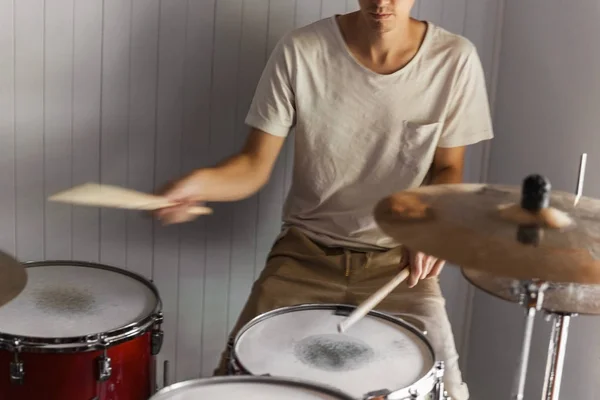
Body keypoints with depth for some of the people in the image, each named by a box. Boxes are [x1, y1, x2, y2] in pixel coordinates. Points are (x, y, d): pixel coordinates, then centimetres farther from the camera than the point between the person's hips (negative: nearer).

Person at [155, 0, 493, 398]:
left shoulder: (454, 59, -10)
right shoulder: (300, 51, -13)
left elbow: (447, 168, 3)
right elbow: (256, 164, -8)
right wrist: (199, 182, -30)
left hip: (396, 256, 0)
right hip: (307, 249, 0)